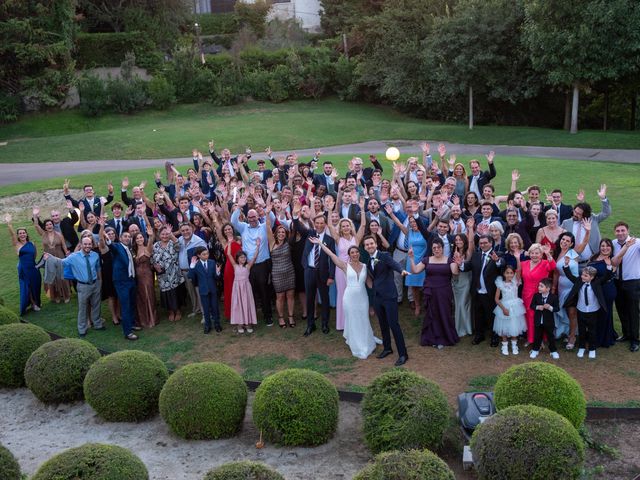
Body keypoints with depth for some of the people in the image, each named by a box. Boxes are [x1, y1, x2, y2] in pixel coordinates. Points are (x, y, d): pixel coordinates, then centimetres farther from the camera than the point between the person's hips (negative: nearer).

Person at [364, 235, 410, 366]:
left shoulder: (384, 255, -10)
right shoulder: (368, 261, 11)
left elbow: (394, 264, -27)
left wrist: (402, 270, -45)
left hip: (388, 295, -6)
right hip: (377, 296, 6)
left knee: (393, 324, -8)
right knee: (382, 324, 16)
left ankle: (403, 354, -1)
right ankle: (387, 348, 32)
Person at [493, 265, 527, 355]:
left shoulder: (515, 282, -5)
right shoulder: (500, 284, -6)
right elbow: (497, 299, -4)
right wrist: (503, 308, -13)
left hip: (515, 307, 0)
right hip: (504, 307, 0)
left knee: (515, 327, 6)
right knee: (504, 327, 7)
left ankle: (514, 345, 25)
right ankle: (505, 346, 24)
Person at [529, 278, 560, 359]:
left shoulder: (554, 297, -11)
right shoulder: (536, 296, -6)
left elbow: (557, 308, -10)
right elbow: (531, 305, -1)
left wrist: (550, 307, -28)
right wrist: (537, 307, -20)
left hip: (549, 322, -2)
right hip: (538, 321, 2)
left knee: (550, 336, 10)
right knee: (537, 336, 13)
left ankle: (553, 351, 24)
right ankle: (535, 350, 28)